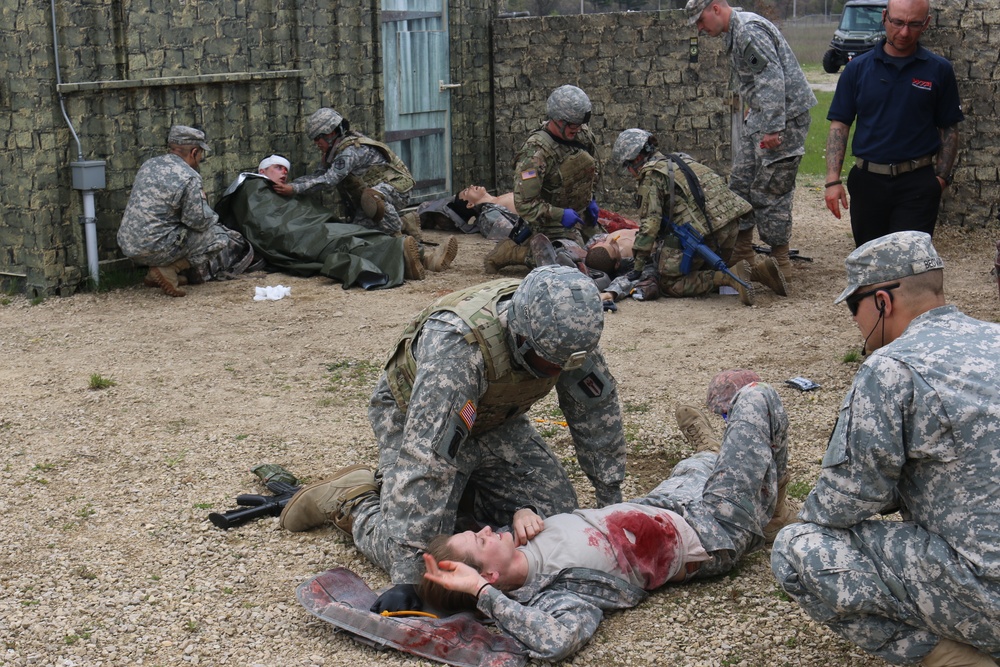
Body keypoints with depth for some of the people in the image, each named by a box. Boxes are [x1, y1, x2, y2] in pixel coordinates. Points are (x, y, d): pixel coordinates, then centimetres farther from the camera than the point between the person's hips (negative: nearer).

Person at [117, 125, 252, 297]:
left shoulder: (149, 165, 9)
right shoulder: (189, 177, -15)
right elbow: (199, 221, -13)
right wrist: (204, 202, 8)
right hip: (155, 249, -8)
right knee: (217, 237, 4)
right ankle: (168, 271, -6)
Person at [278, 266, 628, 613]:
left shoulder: (567, 331, -25)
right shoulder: (458, 342, -43)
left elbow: (598, 407, -8)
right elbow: (425, 453, -45)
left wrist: (611, 502, -4)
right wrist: (406, 576, -46)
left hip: (495, 420, 6)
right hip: (416, 418, -6)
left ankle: (461, 490, 17)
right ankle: (350, 498, 8)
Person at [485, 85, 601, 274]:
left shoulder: (582, 134, -3)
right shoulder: (536, 152, -28)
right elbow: (524, 204, -27)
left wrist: (591, 200, 10)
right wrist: (559, 215, -29)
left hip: (582, 215, 9)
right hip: (553, 221, -8)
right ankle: (510, 252, -7)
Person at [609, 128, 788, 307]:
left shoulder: (650, 174, -1)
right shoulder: (680, 160, 27)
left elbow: (650, 221, -7)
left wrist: (638, 267, -3)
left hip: (705, 231, -9)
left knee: (668, 283, 1)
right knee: (706, 270, 27)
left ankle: (730, 277, -16)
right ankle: (757, 269, 4)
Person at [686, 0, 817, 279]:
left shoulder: (750, 31, -17)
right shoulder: (735, 33, 16)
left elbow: (773, 79, -25)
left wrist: (773, 128, -29)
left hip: (783, 118, -11)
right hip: (760, 119, 11)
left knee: (769, 191, -6)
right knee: (741, 183, 12)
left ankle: (780, 263, 4)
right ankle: (742, 257, 21)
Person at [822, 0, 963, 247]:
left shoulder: (939, 70, 1)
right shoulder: (857, 68, 3)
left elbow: (949, 129, 6)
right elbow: (839, 125, 1)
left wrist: (942, 178, -4)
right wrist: (833, 180, -8)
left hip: (917, 183, -2)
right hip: (868, 181, 2)